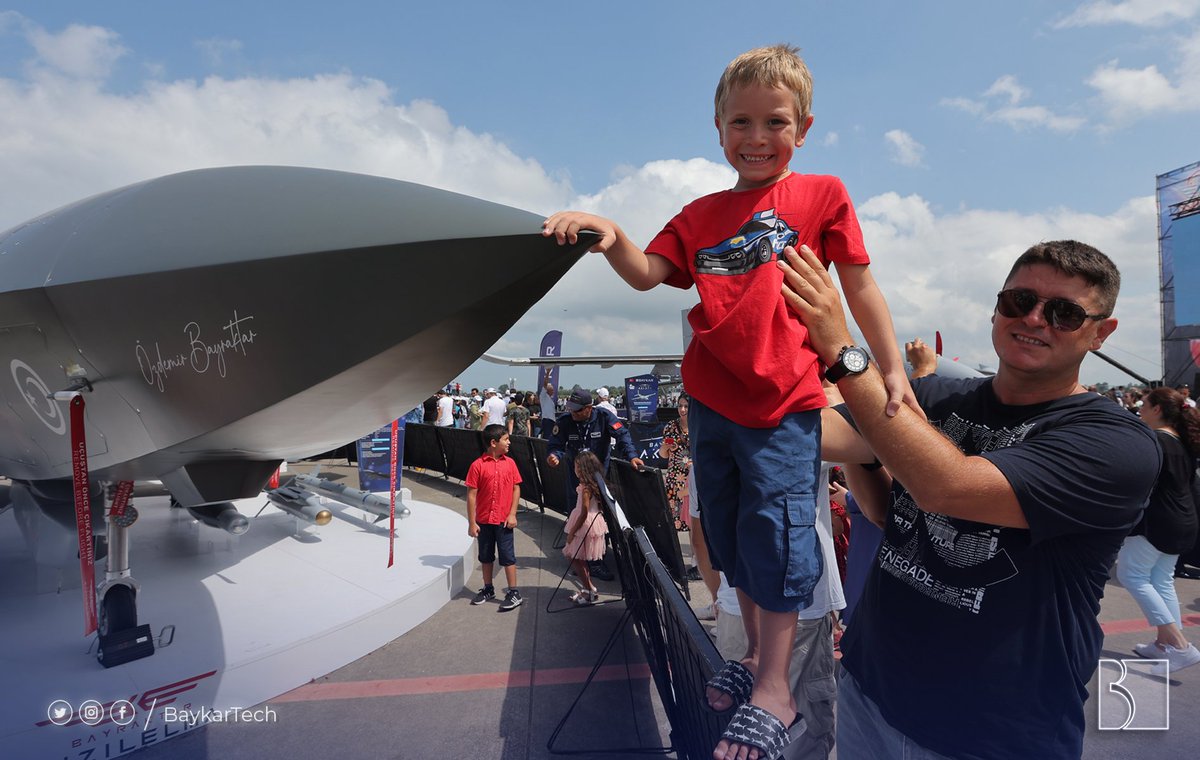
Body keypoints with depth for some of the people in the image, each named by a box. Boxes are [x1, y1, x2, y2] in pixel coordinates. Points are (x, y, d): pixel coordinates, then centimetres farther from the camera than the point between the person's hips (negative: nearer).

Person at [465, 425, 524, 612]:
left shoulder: (510, 463, -2)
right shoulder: (478, 465, -10)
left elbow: (516, 489, 2)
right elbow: (471, 495, -7)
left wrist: (512, 514, -6)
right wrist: (472, 523, -8)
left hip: (504, 520, 0)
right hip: (484, 520, 0)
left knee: (507, 556, 4)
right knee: (485, 556, 15)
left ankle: (514, 593, 12)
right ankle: (488, 589, 31)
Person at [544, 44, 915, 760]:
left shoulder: (821, 195, 3)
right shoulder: (702, 214, 12)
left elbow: (860, 285, 4)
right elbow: (647, 274, 0)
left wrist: (893, 367, 0)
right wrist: (611, 235, -19)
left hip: (783, 404, -4)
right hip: (710, 401, 5)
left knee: (775, 533, -3)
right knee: (731, 535, 16)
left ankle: (774, 690, 16)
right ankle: (756, 655, 37)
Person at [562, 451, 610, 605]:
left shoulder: (586, 488, -22)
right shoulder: (594, 485, 5)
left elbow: (584, 513, -23)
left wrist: (572, 532, -15)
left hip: (586, 527, -9)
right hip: (593, 522, 9)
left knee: (574, 557, 1)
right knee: (580, 558, 18)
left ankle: (590, 591, 7)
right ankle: (588, 589, 26)